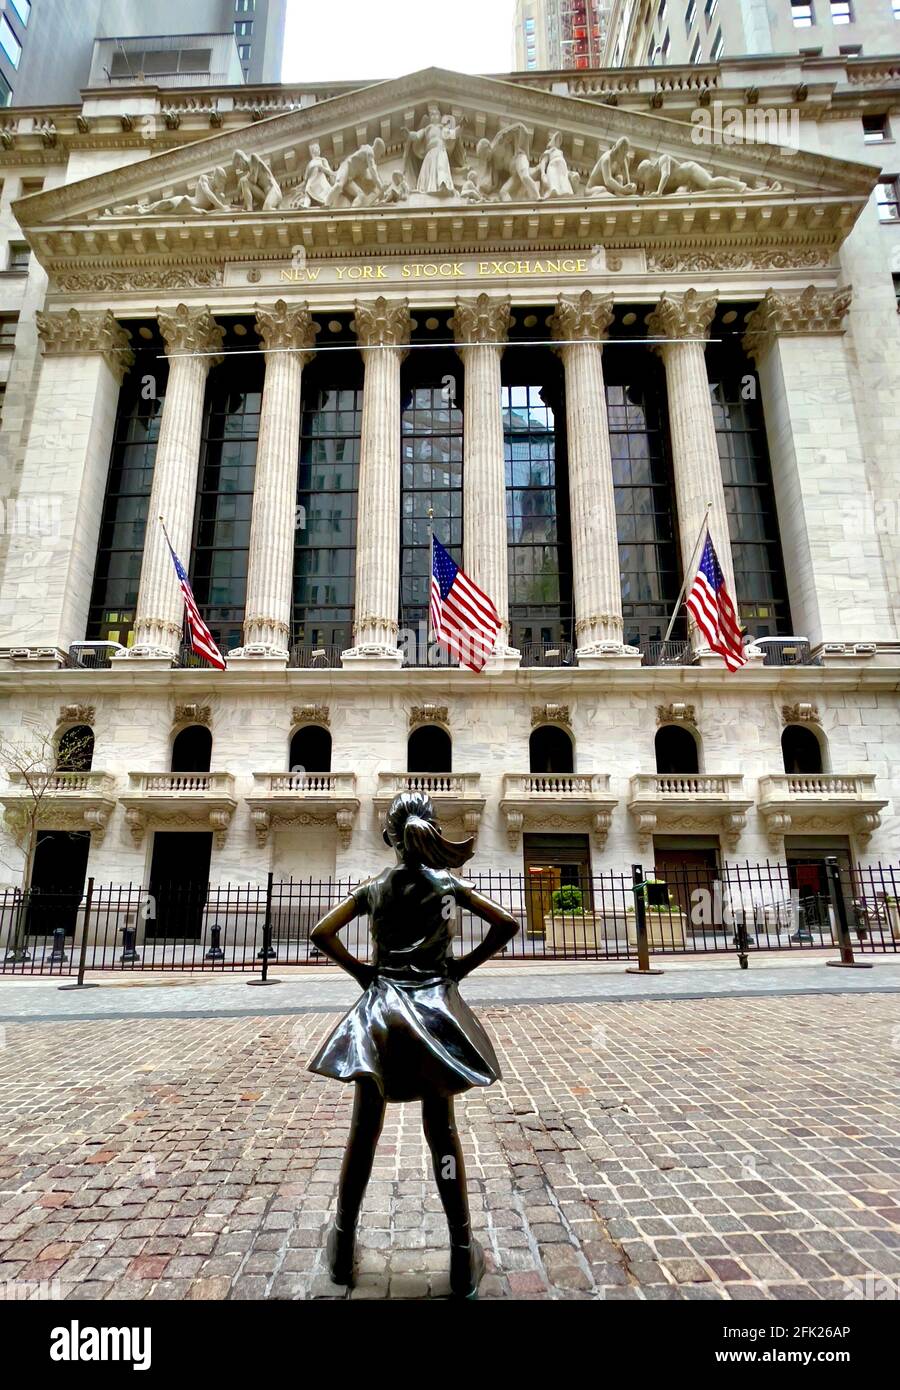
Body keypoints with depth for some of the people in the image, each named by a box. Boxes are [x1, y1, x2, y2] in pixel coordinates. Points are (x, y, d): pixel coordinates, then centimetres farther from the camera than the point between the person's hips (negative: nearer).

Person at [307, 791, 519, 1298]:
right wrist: (465, 965, 1)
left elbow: (321, 933, -4)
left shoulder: (374, 888, 0)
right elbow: (508, 924, -5)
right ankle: (463, 1257, 18)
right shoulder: (450, 884, -2)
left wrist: (359, 969, 4)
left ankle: (344, 1245, 29)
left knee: (365, 1130, 13)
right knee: (443, 1132, 9)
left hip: (380, 1010, 1)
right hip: (435, 1008, -1)